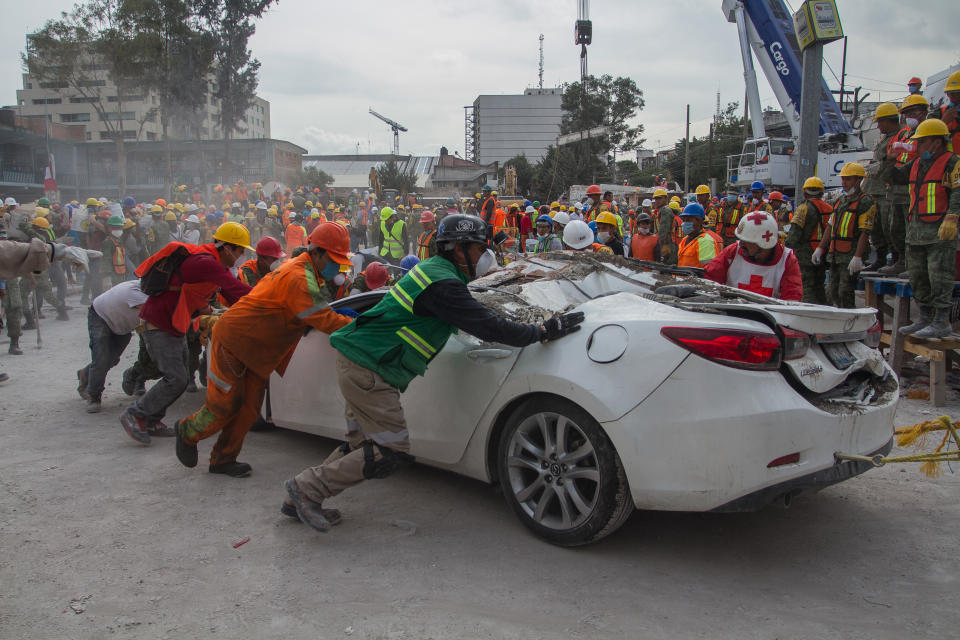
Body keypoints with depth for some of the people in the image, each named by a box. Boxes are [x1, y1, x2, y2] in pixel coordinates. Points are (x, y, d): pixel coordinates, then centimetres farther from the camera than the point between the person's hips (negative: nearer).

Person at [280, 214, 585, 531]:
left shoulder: (432, 269, 14)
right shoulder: (443, 284, -18)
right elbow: (488, 327, -22)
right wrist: (544, 332, -13)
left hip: (355, 362, 10)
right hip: (368, 367, -10)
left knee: (362, 444, 16)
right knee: (390, 451, -6)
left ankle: (300, 499, 24)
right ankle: (309, 486, 1)